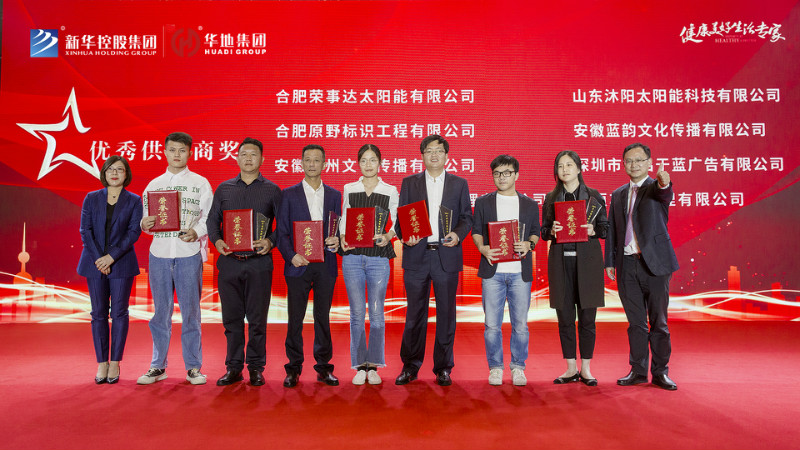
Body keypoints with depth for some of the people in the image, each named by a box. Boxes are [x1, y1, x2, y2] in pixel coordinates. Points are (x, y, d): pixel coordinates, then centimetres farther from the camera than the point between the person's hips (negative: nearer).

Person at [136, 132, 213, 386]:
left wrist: (196, 232, -15)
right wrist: (144, 224, -8)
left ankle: (193, 367, 10)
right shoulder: (154, 184, 14)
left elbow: (210, 217, 2)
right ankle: (158, 366, 18)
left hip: (189, 253, -2)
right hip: (159, 253, 2)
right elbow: (146, 219, 15)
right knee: (161, 310, 7)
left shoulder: (200, 183, 7)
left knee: (190, 310, 1)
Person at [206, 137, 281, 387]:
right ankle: (233, 368, 18)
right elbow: (212, 219, 13)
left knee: (257, 318, 2)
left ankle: (256, 368, 15)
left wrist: (270, 241, -13)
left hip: (259, 262, -2)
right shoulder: (224, 189, 12)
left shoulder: (272, 190, 6)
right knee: (231, 317, 7)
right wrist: (217, 240, -5)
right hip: (229, 261, 2)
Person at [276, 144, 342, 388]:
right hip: (298, 265, -2)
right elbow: (282, 232, 1)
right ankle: (293, 369, 14)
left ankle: (324, 367, 17)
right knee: (295, 318, 2)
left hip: (326, 265, 2)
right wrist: (291, 256, -14)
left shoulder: (334, 195, 11)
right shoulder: (289, 194, 5)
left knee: (323, 317, 7)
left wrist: (336, 242, -10)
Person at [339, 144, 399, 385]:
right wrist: (342, 238, -7)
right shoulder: (349, 189, 11)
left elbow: (396, 223, 6)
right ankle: (360, 367, 11)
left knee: (376, 313, -2)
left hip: (378, 256, -1)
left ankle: (373, 366, 10)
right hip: (352, 256, 1)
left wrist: (387, 236, -14)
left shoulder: (390, 191, 8)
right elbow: (344, 220, 12)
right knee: (357, 313, 1)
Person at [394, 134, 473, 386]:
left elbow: (467, 218, 9)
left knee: (446, 313, 5)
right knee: (415, 314, 5)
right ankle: (410, 367, 17)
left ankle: (443, 368, 17)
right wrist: (404, 236, -11)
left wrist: (457, 234, -11)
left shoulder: (459, 184, 11)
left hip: (447, 255, 0)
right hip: (417, 255, 0)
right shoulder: (409, 183, 11)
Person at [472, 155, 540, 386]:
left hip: (520, 272, 1)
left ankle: (518, 367, 19)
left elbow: (536, 232, 13)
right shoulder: (483, 202, 9)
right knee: (492, 324, 1)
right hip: (492, 271, 0)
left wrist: (529, 244, -8)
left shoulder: (530, 204, 11)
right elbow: (476, 230, 9)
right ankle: (495, 367, 16)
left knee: (520, 323, 3)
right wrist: (482, 248, -10)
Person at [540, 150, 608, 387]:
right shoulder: (551, 198, 10)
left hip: (587, 260, -1)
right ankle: (571, 368, 16)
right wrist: (551, 231, -11)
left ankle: (586, 369, 13)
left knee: (587, 316, 1)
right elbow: (543, 232, 10)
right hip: (560, 261, 2)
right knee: (565, 316, 4)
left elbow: (605, 228, 6)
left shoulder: (593, 196, 6)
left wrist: (593, 230, -14)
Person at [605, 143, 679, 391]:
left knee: (658, 321, 3)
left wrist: (663, 182, -48)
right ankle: (638, 371, 19)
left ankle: (660, 372, 14)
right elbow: (611, 230, 14)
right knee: (635, 322, 10)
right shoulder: (618, 194, 14)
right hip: (627, 265, 4)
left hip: (654, 263, -4)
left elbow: (665, 194, -25)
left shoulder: (656, 187, 1)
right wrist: (609, 261, 8)